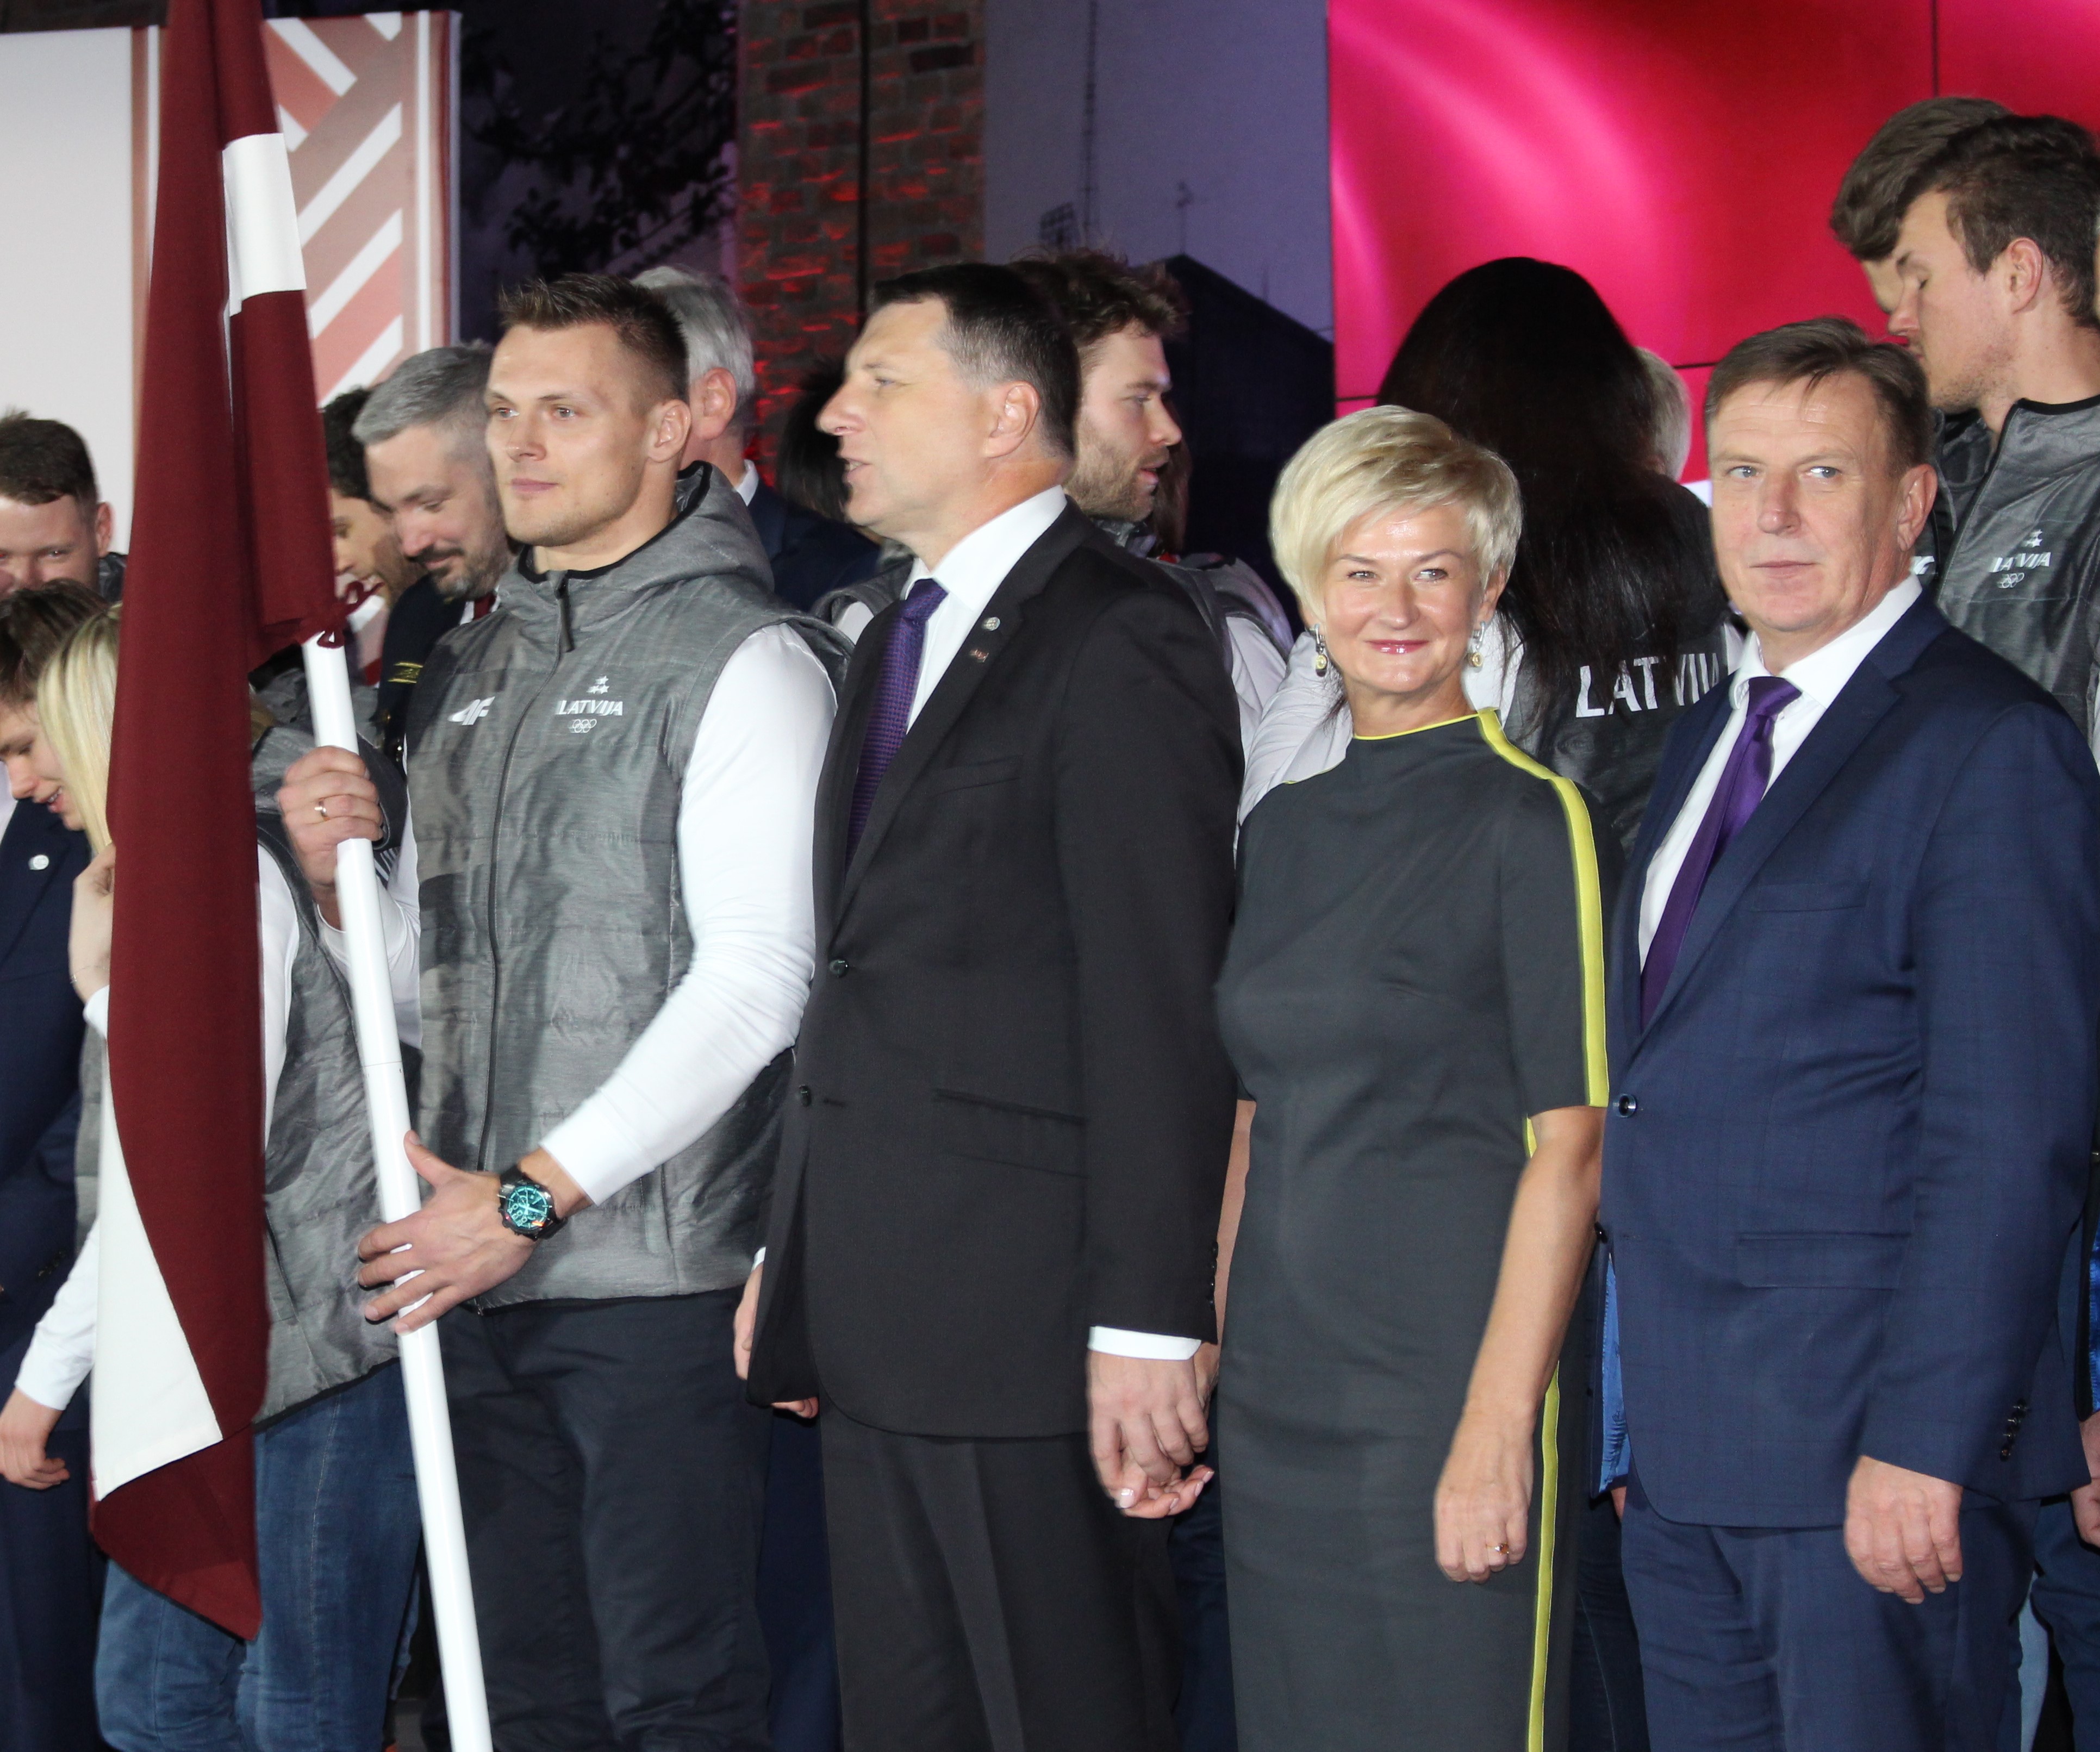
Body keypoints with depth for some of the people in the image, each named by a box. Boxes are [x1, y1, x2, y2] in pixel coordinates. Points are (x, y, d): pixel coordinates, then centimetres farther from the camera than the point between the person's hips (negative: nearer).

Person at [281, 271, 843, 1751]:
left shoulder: (745, 657, -5)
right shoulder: (471, 672, 18)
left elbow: (756, 977, -14)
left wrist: (535, 1194, -16)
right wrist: (338, 877, -1)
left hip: (654, 1273, -7)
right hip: (478, 1269, 7)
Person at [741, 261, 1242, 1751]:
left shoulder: (1122, 641, -10)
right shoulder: (898, 645, 19)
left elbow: (1165, 1008, -16)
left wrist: (1149, 1327, -19)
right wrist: (792, 1261, 16)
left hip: (1030, 1319, -9)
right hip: (879, 1321, 9)